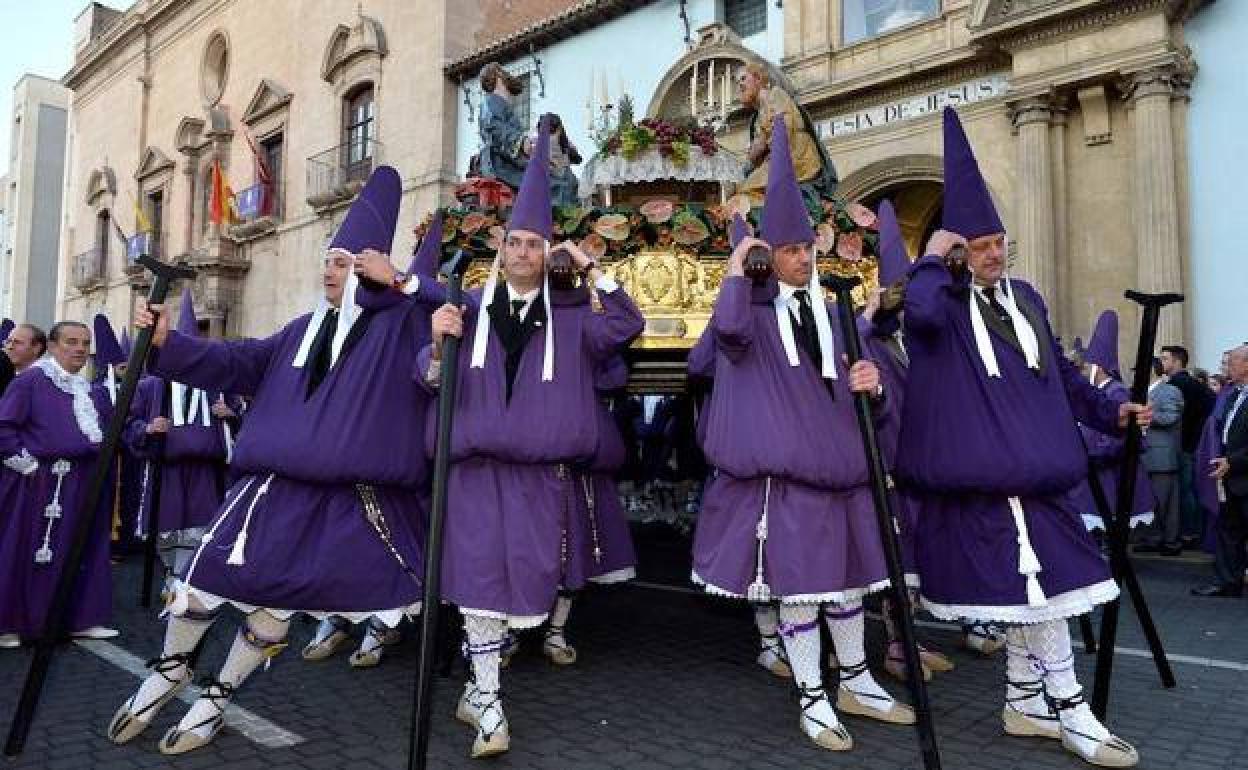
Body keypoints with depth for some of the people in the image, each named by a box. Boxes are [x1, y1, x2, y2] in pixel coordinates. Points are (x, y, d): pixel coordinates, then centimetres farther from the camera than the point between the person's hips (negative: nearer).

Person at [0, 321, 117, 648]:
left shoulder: (93, 390, 11)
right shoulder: (31, 381, -8)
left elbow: (109, 426, 23)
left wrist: (102, 450, 8)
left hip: (84, 484, 7)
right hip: (39, 484, -6)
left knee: (83, 554, 12)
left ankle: (82, 618, 22)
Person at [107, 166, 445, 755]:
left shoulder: (401, 321, 1)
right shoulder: (304, 329, 16)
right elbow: (239, 362, 15)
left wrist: (399, 279, -13)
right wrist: (167, 344, 5)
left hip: (347, 500, -4)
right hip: (275, 486, 5)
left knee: (276, 606, 6)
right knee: (202, 580, 5)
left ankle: (216, 699, 29)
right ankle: (167, 673, 33)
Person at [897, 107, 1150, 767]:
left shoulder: (1025, 297, 16)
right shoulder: (945, 301, -5)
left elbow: (1059, 370, 24)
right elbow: (920, 310, -32)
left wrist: (1108, 411, 17)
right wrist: (932, 258, -14)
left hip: (1031, 465, 7)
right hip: (983, 467, -7)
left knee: (1028, 585, 12)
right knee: (1040, 583, -5)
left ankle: (1024, 702, 26)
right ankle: (1069, 711, 9)